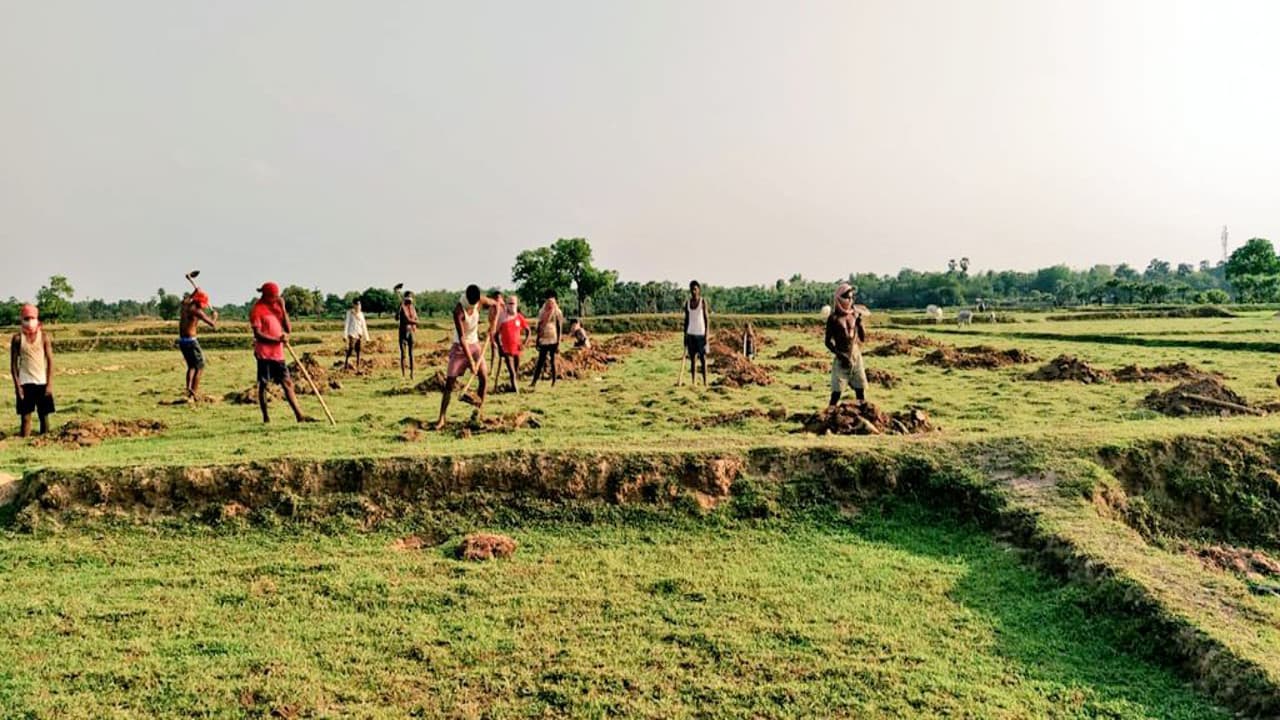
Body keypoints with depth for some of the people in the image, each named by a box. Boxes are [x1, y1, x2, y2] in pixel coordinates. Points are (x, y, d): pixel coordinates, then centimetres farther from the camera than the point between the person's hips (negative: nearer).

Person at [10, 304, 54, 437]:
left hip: (42, 382, 1)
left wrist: (50, 384, -5)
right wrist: (17, 385, -6)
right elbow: (13, 363, 1)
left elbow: (50, 361, 1)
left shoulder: (43, 336, 1)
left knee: (44, 415, 4)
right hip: (25, 383, -1)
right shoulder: (18, 338, 0)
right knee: (25, 417, -1)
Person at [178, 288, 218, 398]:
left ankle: (189, 388, 4)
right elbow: (213, 325, -15)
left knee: (191, 366, 21)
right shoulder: (196, 311, -14)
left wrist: (194, 293, 39)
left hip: (181, 341, 8)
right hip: (191, 341, -8)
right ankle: (192, 394, -4)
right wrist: (215, 316, 4)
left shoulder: (185, 305, 7)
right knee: (199, 367, 1)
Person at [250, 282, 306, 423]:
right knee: (263, 385, 2)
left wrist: (283, 308, -1)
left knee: (287, 383, 2)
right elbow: (258, 334, -12)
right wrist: (277, 339, -19)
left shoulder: (277, 307, 13)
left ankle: (299, 415, 1)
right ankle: (265, 417, 10)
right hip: (264, 353, -6)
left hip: (278, 353, 6)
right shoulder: (257, 310, -6)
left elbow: (287, 329, 7)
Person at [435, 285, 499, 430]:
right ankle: (441, 419, -9)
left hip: (475, 344, 5)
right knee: (449, 382, -9)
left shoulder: (481, 301, -11)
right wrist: (471, 361, -29)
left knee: (484, 378, -4)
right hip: (460, 347, -5)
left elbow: (494, 304, 12)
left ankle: (479, 411, 8)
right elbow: (461, 338, -28)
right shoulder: (458, 311, -26)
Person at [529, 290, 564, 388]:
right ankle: (534, 382, 0)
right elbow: (539, 327, 15)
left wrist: (558, 343, -11)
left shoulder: (557, 312, -2)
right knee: (540, 362, 2)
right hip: (543, 341, 4)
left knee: (553, 361, 0)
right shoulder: (542, 312, 12)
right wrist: (537, 341, 12)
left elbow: (559, 328, -5)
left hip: (553, 341, -4)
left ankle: (554, 382, 6)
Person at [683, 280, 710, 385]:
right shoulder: (687, 303, 7)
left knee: (703, 358, -3)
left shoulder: (703, 301, -5)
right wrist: (685, 336, 8)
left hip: (701, 334, -4)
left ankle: (705, 383, 0)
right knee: (692, 359, 5)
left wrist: (707, 335, -12)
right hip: (690, 334, 4)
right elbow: (686, 320, 11)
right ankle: (693, 383, 6)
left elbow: (707, 319, -6)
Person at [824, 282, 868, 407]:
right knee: (836, 392, -6)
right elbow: (827, 341, -6)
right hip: (842, 358, -4)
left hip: (856, 357, 4)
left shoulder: (855, 314, 6)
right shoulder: (834, 318, -7)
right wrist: (840, 355, -15)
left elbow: (863, 338, 8)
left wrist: (859, 324, -9)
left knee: (861, 390, 5)